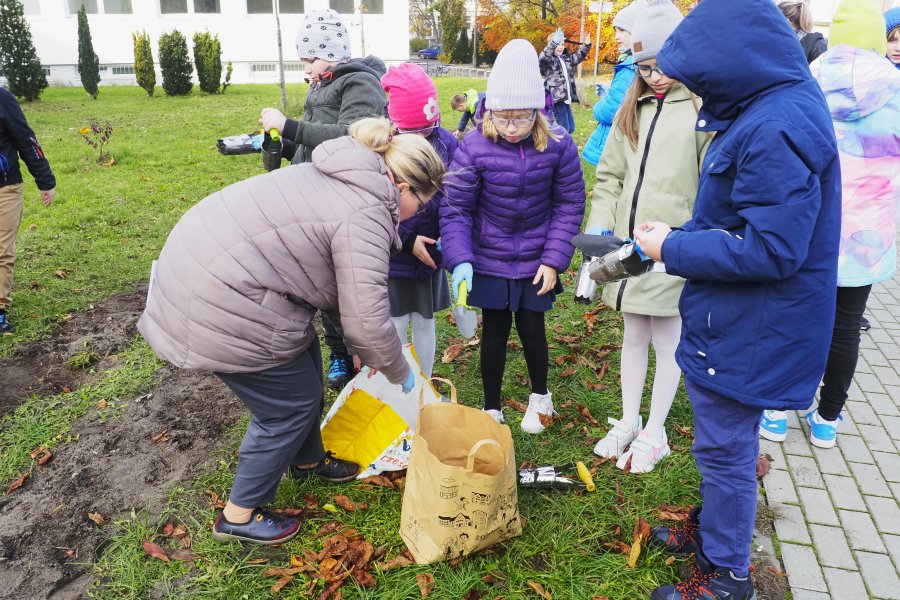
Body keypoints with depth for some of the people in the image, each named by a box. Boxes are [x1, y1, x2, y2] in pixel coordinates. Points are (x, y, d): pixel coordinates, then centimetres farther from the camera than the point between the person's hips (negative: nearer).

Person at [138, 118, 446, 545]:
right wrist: (400, 373, -2)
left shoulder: (342, 177, 12)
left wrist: (360, 346, 22)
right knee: (290, 406, 6)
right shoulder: (364, 217, -19)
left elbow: (342, 284, 20)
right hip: (221, 305, -10)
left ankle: (308, 460, 46)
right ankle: (239, 517, 25)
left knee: (304, 370, 23)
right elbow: (367, 321, -21)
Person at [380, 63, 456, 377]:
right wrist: (407, 240, -19)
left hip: (430, 253, 3)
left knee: (424, 322, 16)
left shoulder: (446, 142, -7)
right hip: (391, 256, -2)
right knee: (396, 326, 7)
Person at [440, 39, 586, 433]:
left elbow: (569, 205, -4)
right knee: (495, 330, 8)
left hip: (535, 261, 1)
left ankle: (540, 396, 39)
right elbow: (455, 209, -12)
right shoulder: (474, 147, -17)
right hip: (489, 260, 0)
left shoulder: (558, 145, -13)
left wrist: (554, 260, -8)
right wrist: (460, 260, -25)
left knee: (531, 328, 8)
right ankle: (491, 408, 29)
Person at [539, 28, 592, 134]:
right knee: (564, 129, -9)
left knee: (571, 128, 13)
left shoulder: (566, 58, 16)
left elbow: (578, 57, 31)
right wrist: (554, 42, -45)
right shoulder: (547, 60, -8)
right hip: (556, 98, -8)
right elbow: (543, 57, -32)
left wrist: (586, 46, 12)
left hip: (566, 98, 8)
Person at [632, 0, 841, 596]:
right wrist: (677, 238, 4)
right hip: (732, 322, 10)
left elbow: (769, 251, -27)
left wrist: (672, 248, -18)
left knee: (726, 450, 8)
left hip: (748, 332, -9)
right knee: (723, 441, 25)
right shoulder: (771, 109, 6)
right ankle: (713, 527, 46)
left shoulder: (778, 129, -26)